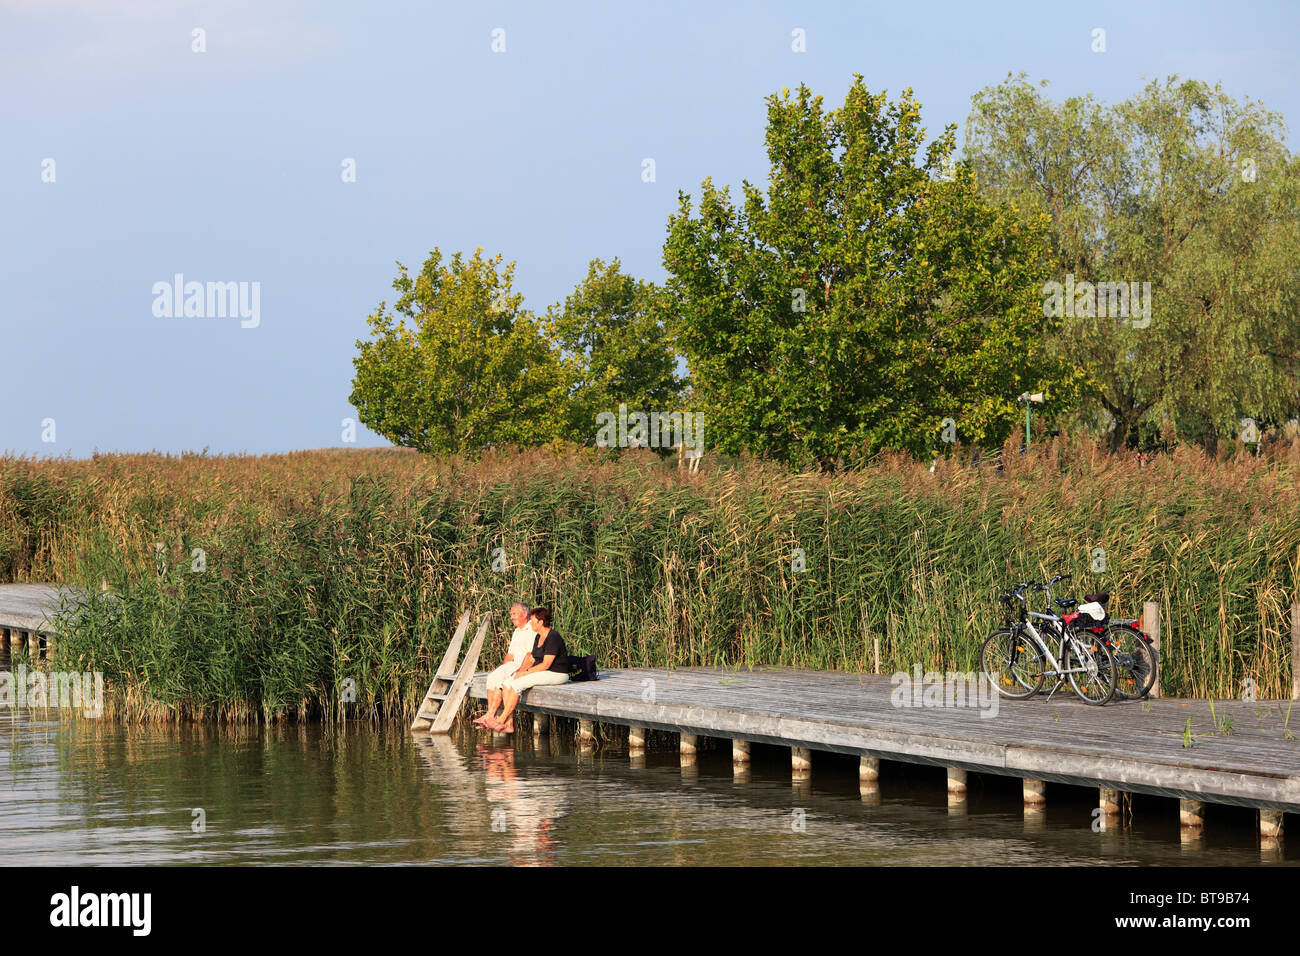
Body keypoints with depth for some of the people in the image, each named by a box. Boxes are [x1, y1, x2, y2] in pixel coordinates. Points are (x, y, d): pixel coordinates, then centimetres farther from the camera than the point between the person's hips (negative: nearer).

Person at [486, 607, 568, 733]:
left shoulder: (553, 638, -17)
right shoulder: (539, 637, 14)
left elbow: (546, 664, -21)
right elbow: (532, 659, 16)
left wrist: (526, 672, -18)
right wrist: (521, 670, -3)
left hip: (555, 674, -10)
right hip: (541, 673, 10)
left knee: (516, 685, -24)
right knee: (506, 684, -6)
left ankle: (501, 721, -18)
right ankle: (509, 723, -14)